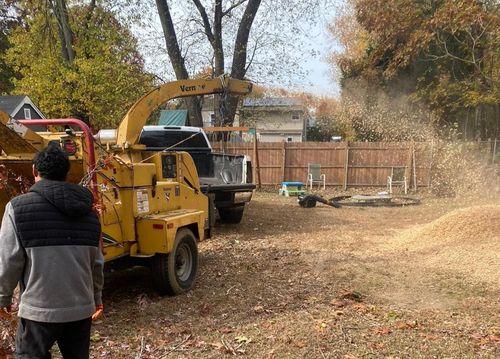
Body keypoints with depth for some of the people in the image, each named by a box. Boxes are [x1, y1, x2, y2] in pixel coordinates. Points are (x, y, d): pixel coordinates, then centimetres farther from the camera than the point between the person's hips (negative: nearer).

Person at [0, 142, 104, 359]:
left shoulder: (19, 207, -8)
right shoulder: (88, 211, 6)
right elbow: (96, 262, 9)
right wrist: (96, 296, 23)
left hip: (40, 308, -4)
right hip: (81, 307, 4)